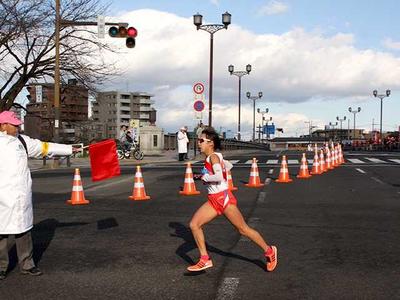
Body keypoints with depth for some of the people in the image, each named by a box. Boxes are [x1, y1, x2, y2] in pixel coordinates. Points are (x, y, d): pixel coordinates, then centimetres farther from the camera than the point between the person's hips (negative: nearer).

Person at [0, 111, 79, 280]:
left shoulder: (22, 141, 11)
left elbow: (46, 147, 15)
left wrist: (70, 149, 18)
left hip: (21, 195, 4)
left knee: (23, 230, 11)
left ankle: (27, 265, 21)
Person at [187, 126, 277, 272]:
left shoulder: (213, 157, -15)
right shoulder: (213, 157, 10)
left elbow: (219, 177, -29)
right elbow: (229, 166, 25)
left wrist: (204, 178, -14)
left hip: (223, 198, -9)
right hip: (213, 201, 9)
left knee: (243, 229, 2)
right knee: (194, 224, 0)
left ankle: (269, 251, 19)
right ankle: (205, 259, 7)